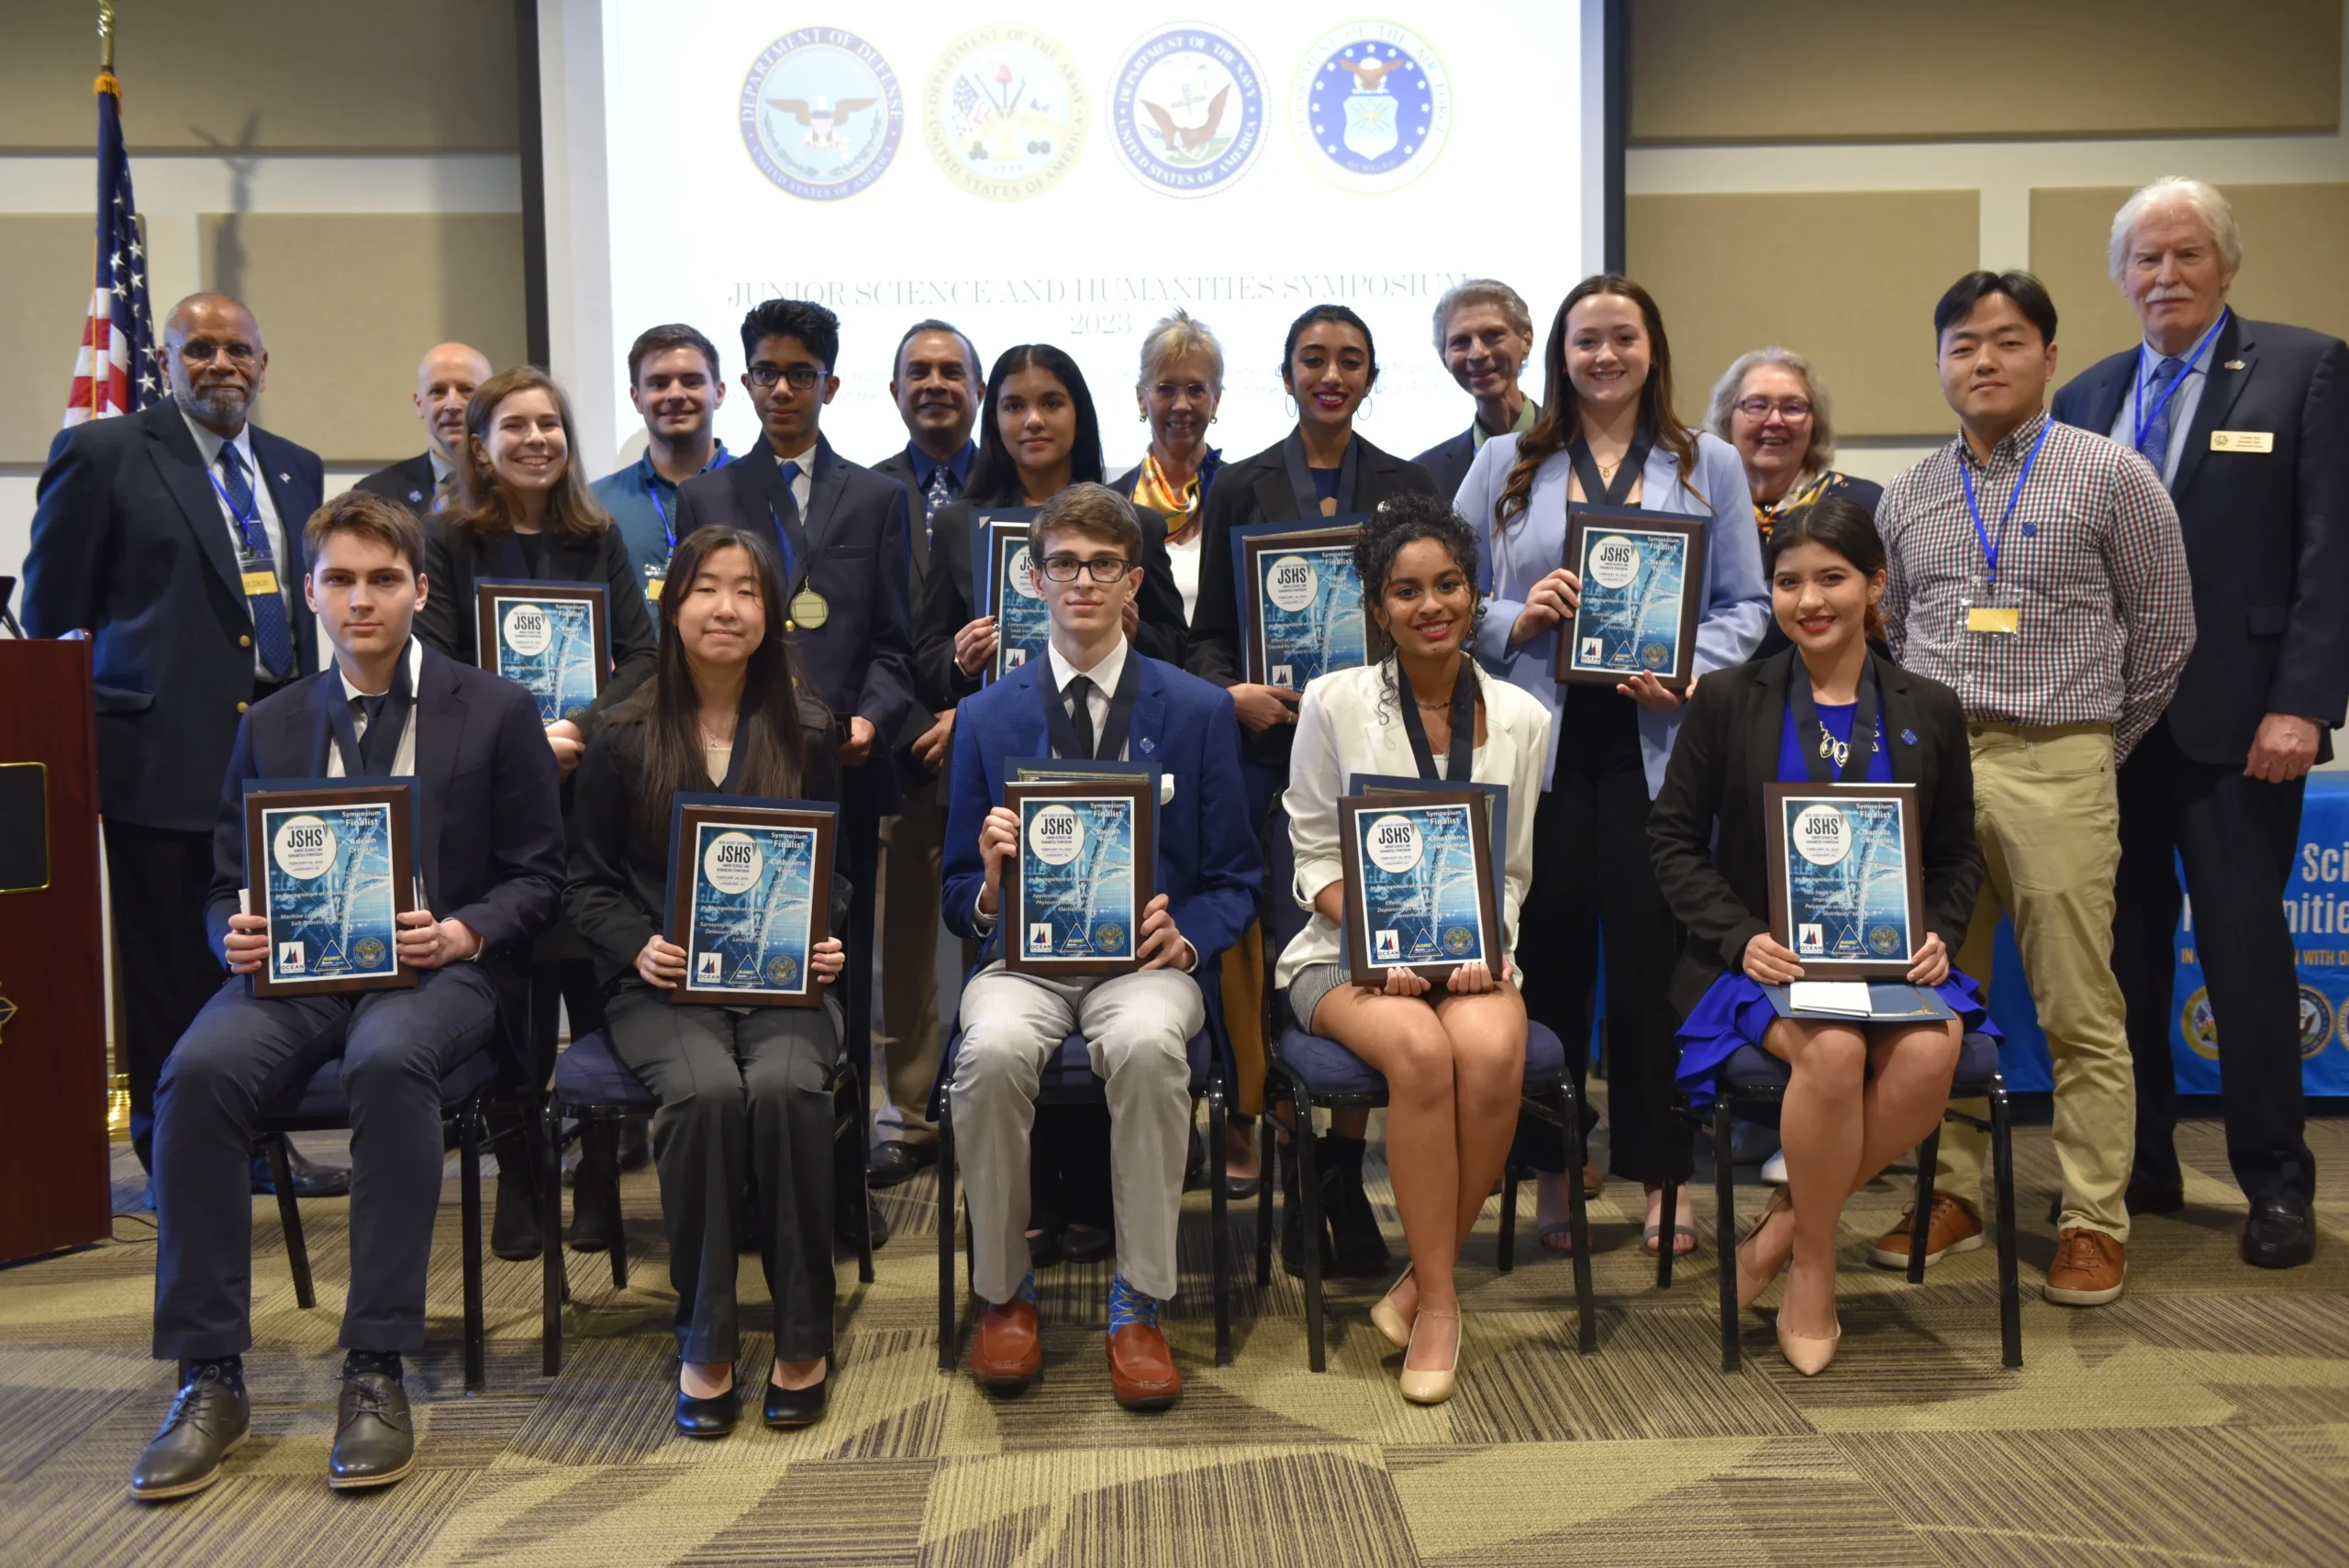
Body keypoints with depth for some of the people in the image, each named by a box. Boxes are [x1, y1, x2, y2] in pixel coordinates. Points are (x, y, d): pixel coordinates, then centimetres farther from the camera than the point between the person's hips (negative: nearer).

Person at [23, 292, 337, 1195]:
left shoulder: (295, 469, 16)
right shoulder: (102, 455, -1)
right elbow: (51, 615, -1)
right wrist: (77, 737, -3)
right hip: (165, 752, -5)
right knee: (171, 971, 2)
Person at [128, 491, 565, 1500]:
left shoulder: (496, 713, 8)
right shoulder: (271, 727, 17)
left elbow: (538, 877, 6)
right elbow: (227, 883, 18)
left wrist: (464, 933, -14)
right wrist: (237, 937, -6)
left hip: (441, 967, -3)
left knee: (388, 1060, -38)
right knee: (200, 1070, -29)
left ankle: (376, 1371, -29)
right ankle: (209, 1379, -20)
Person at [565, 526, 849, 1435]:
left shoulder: (806, 733, 10)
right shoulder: (625, 740, 7)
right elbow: (587, 883, 10)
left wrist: (827, 941, -6)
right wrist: (638, 947, -9)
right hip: (662, 980, 0)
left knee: (785, 1087, -32)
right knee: (706, 1091, -32)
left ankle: (803, 1341, -16)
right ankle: (704, 1344, -17)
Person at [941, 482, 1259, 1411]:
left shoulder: (1198, 711, 8)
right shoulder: (987, 717, 11)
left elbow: (1236, 880, 9)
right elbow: (958, 894, 12)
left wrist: (1184, 940, -11)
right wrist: (989, 890, -12)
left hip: (1145, 958, -1)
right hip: (1025, 957, 1)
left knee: (1146, 1046, -36)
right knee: (994, 1050, -33)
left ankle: (1138, 1308, -19)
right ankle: (1004, 1295, -9)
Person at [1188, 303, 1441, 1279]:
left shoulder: (1408, 489, 11)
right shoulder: (1240, 488, 9)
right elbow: (1208, 633, 7)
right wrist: (1233, 693, -12)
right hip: (1271, 749, 0)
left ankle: (1345, 1180, 11)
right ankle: (1295, 1186, 12)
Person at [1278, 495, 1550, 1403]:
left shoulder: (1521, 718, 8)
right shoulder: (1334, 703, 1)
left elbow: (1513, 870, 11)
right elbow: (1315, 859, 0)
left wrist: (1480, 946, -10)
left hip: (1471, 950, 2)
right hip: (1349, 949, -2)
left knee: (1493, 1054, -32)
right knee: (1421, 1053, -33)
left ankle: (1423, 1283, -12)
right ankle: (1438, 1299, -17)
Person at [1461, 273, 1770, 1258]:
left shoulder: (1708, 466, 12)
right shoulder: (1503, 466, 12)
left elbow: (1747, 606, 8)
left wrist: (1689, 674, -10)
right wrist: (1514, 622, -10)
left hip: (1657, 744, 0)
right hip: (1540, 744, 0)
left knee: (1652, 957, -1)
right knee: (1547, 956, 3)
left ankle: (1662, 1180, 11)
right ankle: (1552, 1174, 14)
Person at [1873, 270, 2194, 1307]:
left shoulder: (2110, 477, 0)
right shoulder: (1909, 497, 11)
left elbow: (2163, 629, 5)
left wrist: (2097, 745, 9)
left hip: (2057, 770, -4)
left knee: (2079, 1014, -1)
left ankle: (2093, 1222, 9)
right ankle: (1952, 1193, 21)